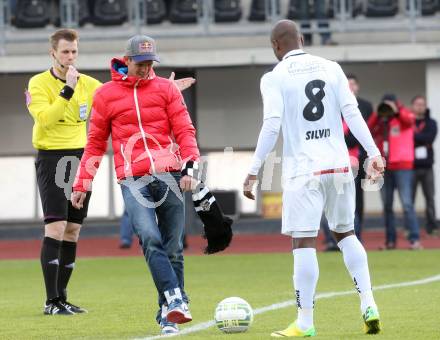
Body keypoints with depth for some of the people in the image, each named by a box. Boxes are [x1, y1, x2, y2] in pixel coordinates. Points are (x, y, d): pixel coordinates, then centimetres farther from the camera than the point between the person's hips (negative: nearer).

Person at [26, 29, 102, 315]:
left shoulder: (88, 84, 9)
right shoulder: (39, 83, -6)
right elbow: (45, 117, -21)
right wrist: (67, 90, -24)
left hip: (80, 158, 6)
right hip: (52, 159, -6)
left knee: (73, 231, 7)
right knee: (55, 227, -14)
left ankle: (62, 298, 13)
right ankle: (52, 302, -14)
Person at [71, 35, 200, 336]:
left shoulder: (166, 88, 9)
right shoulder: (106, 94, 9)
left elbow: (184, 130, 4)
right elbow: (95, 143, 14)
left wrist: (189, 166, -11)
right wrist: (82, 184, 12)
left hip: (169, 175, 1)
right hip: (133, 181, -1)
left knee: (173, 248, 2)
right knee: (150, 240, -22)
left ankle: (168, 316, 9)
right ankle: (176, 300, -31)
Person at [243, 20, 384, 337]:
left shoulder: (274, 78, -3)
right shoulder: (332, 68, 9)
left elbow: (271, 127, -12)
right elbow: (352, 113, 1)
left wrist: (253, 172, -9)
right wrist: (374, 153, -2)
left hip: (303, 168, -4)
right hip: (339, 165, 4)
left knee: (304, 242, -3)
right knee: (346, 233, 19)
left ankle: (305, 322, -3)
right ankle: (369, 305, 8)